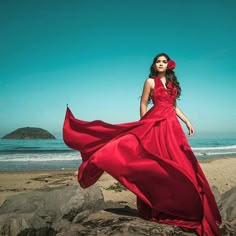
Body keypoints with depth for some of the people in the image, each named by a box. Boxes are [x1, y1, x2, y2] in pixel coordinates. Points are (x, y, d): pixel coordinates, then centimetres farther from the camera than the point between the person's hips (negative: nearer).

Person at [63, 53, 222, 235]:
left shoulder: (172, 82, 18)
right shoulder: (150, 82, 3)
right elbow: (143, 104, 0)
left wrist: (187, 122, 13)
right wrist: (144, 127, -7)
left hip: (172, 126, 6)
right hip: (155, 124, -6)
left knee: (176, 165, 3)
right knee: (156, 164, -6)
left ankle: (175, 207, 13)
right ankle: (157, 208, 5)